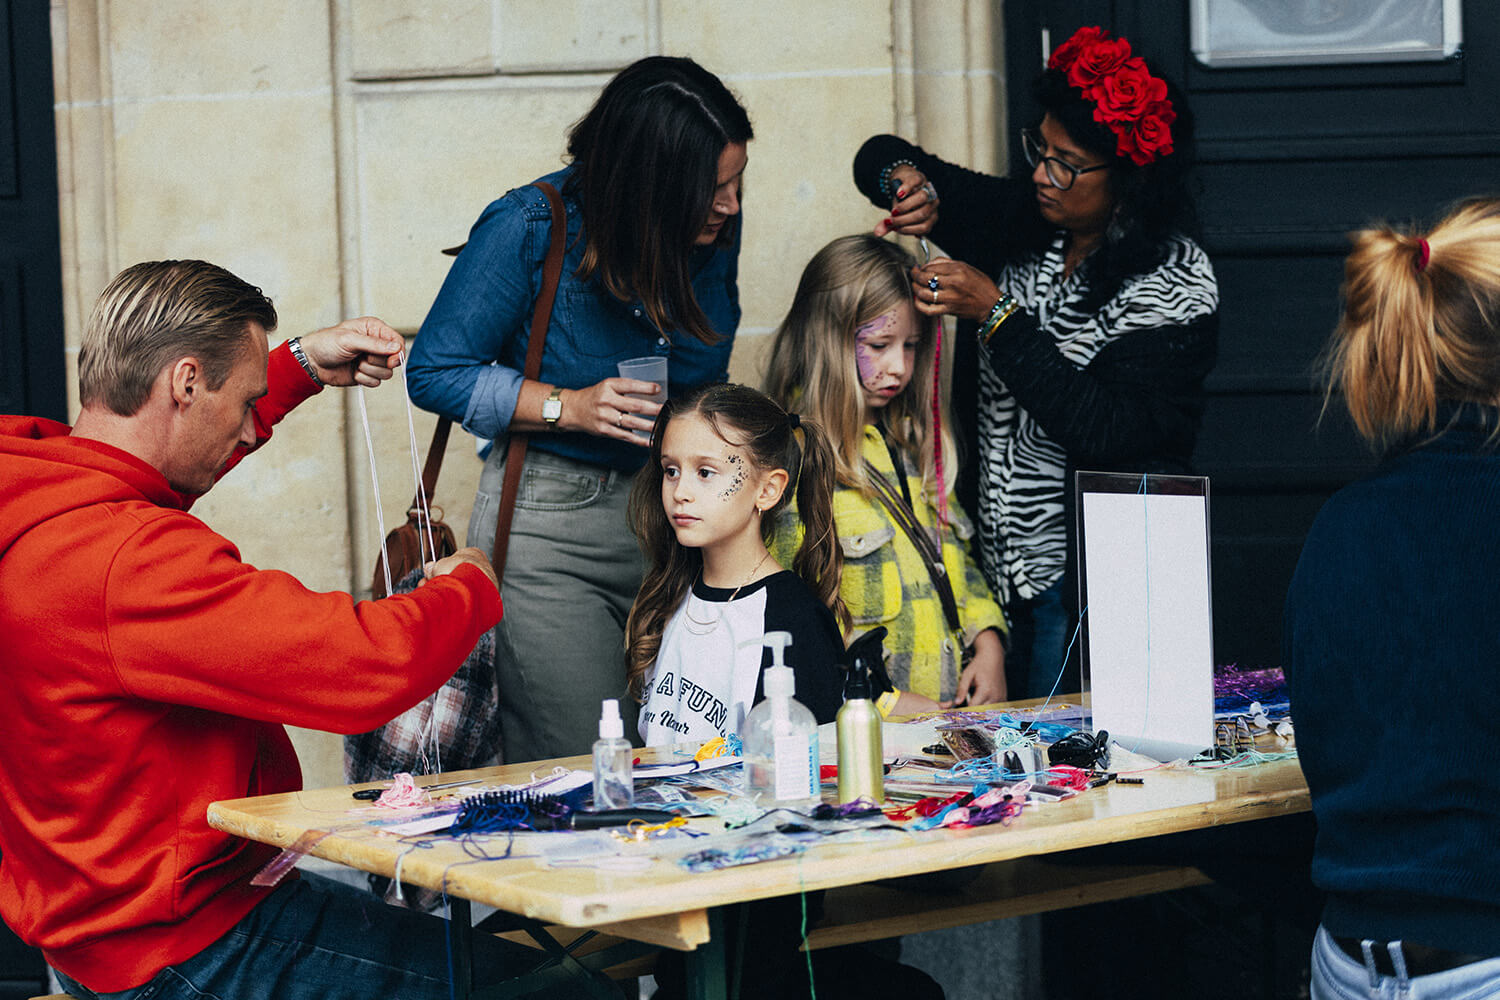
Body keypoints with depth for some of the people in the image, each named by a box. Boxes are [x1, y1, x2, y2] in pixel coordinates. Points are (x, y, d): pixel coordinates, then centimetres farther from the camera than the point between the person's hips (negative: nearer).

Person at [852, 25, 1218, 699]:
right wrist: (908, 181, -12)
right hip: (995, 568, 6)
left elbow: (1102, 429, -25)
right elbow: (882, 158, 12)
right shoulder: (1023, 220, 3)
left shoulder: (1176, 288, -13)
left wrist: (996, 314, -24)